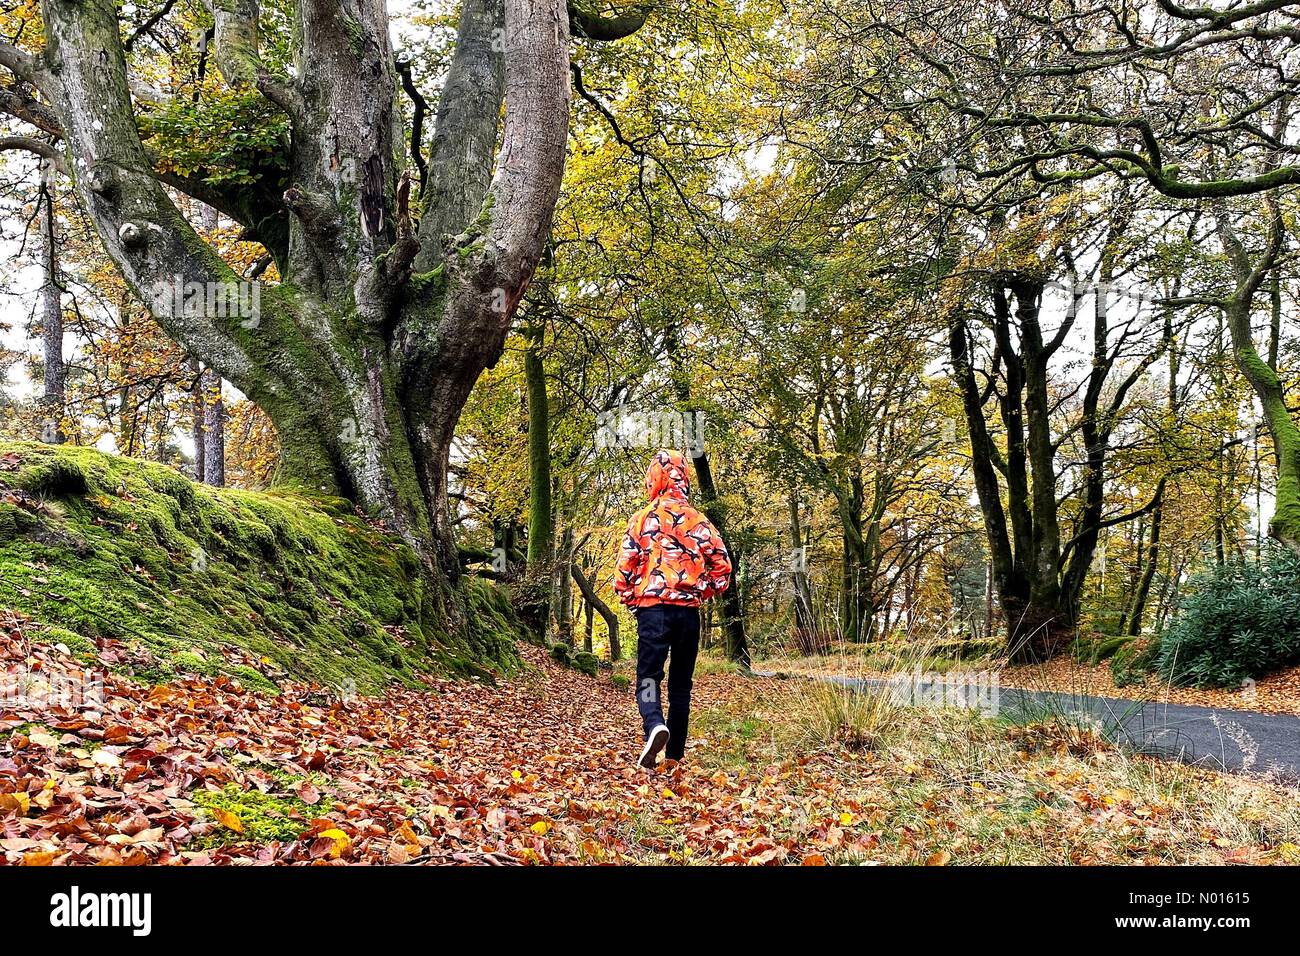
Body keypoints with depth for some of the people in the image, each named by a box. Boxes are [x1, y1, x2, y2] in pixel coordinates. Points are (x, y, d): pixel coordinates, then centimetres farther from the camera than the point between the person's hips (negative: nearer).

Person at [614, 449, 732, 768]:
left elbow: (624, 567, -3)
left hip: (652, 608, -3)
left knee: (648, 676, -3)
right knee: (681, 684, 11)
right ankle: (675, 754, 14)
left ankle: (654, 725, -33)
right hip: (689, 611, 3)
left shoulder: (643, 518, -1)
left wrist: (630, 601, 12)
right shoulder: (698, 520, 6)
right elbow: (722, 567, 4)